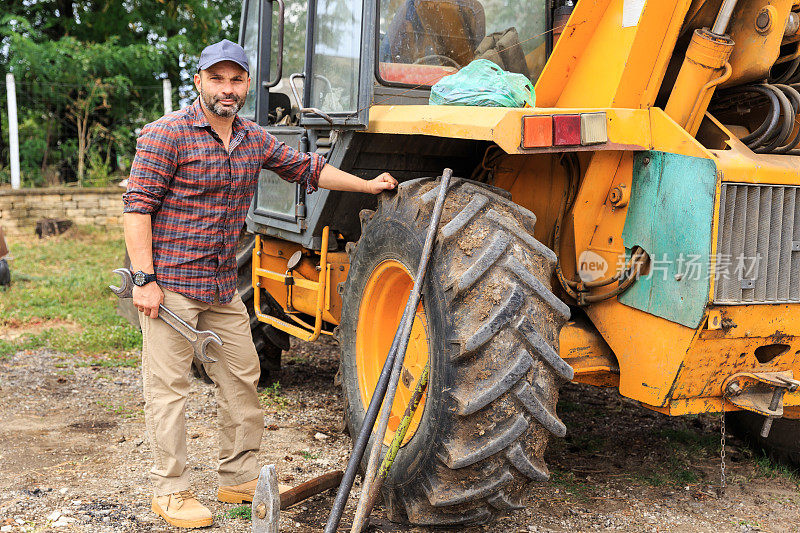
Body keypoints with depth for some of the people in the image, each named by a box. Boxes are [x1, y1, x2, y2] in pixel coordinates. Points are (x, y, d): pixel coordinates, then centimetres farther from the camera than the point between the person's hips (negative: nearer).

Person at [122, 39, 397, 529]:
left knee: (241, 378, 12)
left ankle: (240, 477, 27)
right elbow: (138, 206, -13)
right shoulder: (167, 134, -10)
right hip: (170, 283, -7)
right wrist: (144, 279, -19)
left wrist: (369, 185, 20)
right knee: (169, 387, -1)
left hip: (223, 286, 7)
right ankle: (171, 492, 12)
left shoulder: (255, 140, 10)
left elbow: (308, 168, 22)